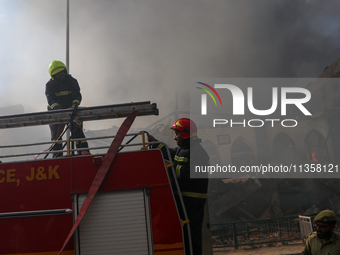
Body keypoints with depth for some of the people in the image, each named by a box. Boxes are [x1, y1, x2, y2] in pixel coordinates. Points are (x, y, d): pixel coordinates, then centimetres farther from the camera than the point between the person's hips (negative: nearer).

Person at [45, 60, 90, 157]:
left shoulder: (72, 81, 0)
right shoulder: (50, 85, -5)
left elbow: (77, 95, -11)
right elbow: (51, 99, -19)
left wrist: (75, 104, -34)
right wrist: (57, 108, -39)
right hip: (55, 112, -1)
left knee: (77, 130, -8)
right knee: (56, 132, -7)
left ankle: (83, 151, -10)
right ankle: (57, 155, -7)